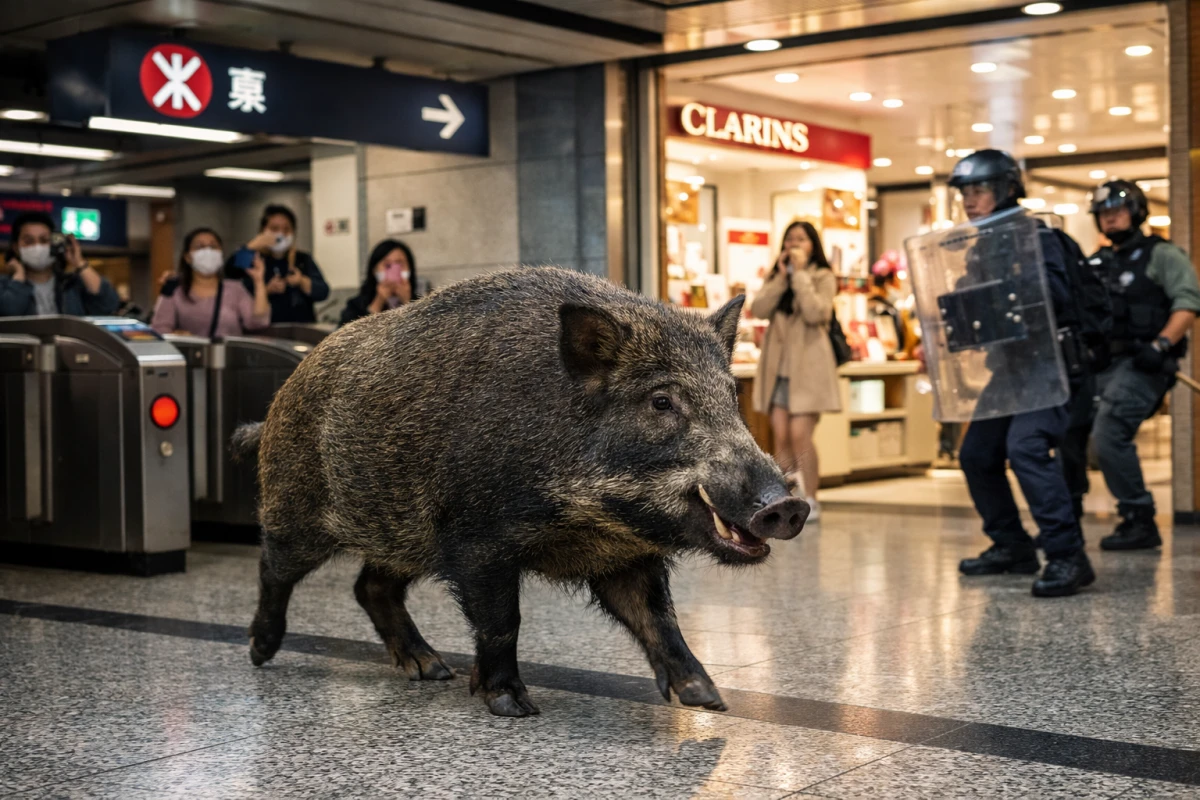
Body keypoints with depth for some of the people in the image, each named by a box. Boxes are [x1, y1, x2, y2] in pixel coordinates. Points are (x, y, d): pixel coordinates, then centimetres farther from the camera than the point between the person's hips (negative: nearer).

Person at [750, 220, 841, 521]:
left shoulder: (823, 277, 2)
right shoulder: (775, 277, 17)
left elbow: (815, 313, -16)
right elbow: (759, 310, 0)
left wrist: (800, 273, -11)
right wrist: (782, 277, -6)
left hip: (807, 365, -5)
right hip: (778, 365, 5)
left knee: (800, 434, -11)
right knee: (781, 437, 0)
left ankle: (809, 501, -2)